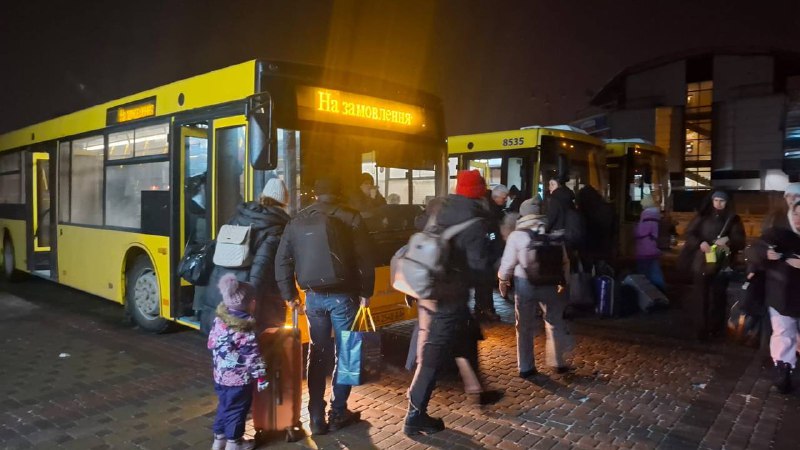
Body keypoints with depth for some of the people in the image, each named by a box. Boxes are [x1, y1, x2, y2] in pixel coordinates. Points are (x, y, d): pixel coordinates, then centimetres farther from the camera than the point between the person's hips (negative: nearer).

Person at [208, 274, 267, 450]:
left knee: (224, 406, 22)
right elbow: (253, 357, -20)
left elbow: (212, 344, 9)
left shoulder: (219, 320, -2)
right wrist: (261, 377, -10)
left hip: (220, 375, 7)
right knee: (237, 409, 10)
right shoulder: (246, 330, -23)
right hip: (239, 378, -7)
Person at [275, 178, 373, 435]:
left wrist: (290, 295, 12)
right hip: (343, 296, -3)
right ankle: (338, 414, 17)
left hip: (313, 296, 3)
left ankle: (316, 417, 17)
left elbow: (282, 261, 6)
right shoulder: (351, 218, -5)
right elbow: (365, 260, -7)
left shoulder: (298, 220, 6)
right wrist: (366, 292, 2)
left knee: (317, 355, 13)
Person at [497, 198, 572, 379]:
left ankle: (526, 367, 16)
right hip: (549, 283, 2)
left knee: (524, 326, 10)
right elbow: (564, 261, 5)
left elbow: (508, 262, -7)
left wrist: (503, 280, 11)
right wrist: (563, 281, 19)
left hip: (525, 284, -1)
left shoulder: (516, 235, -10)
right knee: (555, 323, 17)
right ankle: (557, 361, 25)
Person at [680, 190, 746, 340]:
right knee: (700, 296, -2)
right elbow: (689, 233, 3)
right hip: (702, 262, 0)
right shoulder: (702, 217, 9)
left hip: (721, 264, 0)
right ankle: (701, 330, 3)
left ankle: (714, 330, 8)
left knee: (717, 297, -2)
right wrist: (700, 243, -16)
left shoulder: (733, 219, 8)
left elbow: (740, 240, 2)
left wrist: (728, 240, -19)